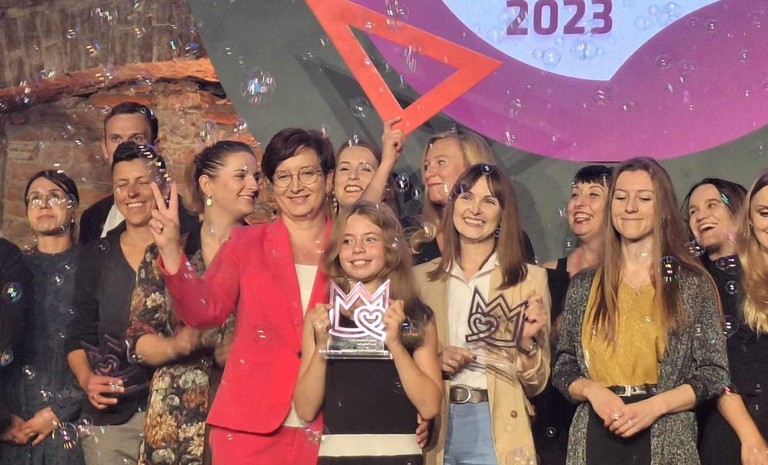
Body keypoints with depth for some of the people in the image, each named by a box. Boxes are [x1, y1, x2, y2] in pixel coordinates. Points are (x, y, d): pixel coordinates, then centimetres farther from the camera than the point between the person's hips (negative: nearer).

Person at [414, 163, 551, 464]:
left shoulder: (530, 279, 0)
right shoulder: (421, 278, 5)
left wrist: (526, 342, -17)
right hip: (434, 431, 2)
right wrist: (434, 360, -9)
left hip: (496, 429, -1)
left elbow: (535, 384, 1)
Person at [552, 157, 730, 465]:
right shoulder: (583, 286, 7)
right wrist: (590, 389, -12)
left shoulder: (693, 284, 0)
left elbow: (713, 373, -2)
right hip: (594, 439, 2)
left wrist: (655, 406, -15)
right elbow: (563, 369, 9)